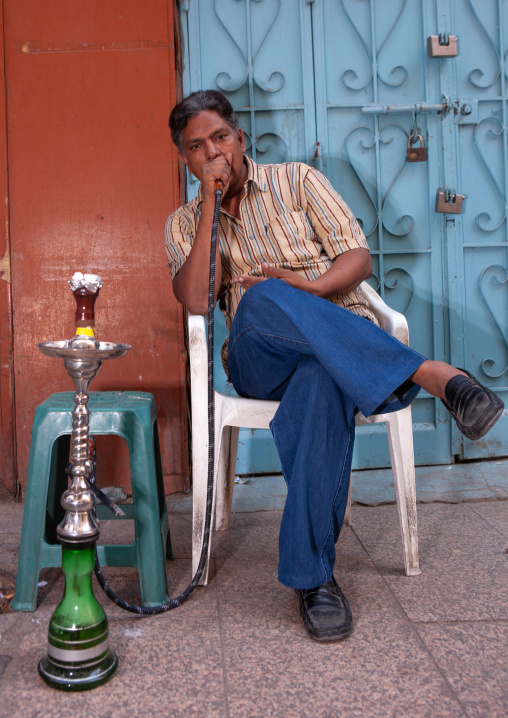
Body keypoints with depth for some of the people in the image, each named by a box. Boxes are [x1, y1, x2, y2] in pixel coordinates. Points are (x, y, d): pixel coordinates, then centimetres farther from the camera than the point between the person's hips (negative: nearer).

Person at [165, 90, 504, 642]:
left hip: (340, 332, 0)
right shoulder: (184, 224, 18)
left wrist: (309, 288, -15)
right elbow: (195, 302, -4)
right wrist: (211, 205, -6)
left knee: (321, 379, -40)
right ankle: (429, 373, -44)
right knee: (263, 299, -38)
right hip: (259, 359, 1)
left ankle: (312, 574, -33)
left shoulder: (296, 180, 15)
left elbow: (359, 258, 6)